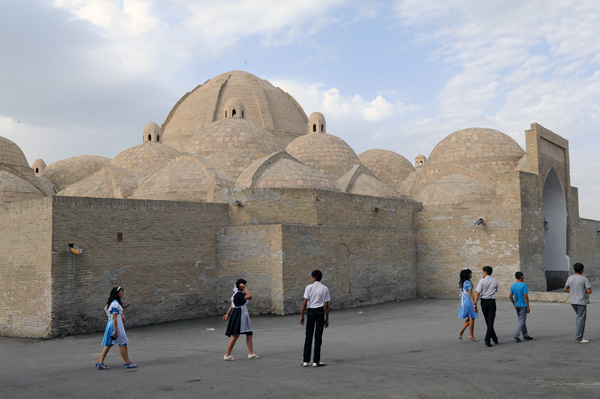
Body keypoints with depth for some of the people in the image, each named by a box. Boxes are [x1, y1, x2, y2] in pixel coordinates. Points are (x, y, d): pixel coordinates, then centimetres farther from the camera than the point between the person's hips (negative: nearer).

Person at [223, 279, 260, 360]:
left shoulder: (238, 293, 14)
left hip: (243, 315, 10)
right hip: (238, 314, -10)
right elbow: (250, 296, -27)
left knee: (249, 334, 7)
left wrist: (228, 314, 23)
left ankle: (251, 353, 11)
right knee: (235, 335, -5)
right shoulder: (238, 294, -17)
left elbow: (232, 305, 19)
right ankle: (227, 355, 2)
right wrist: (244, 288, -21)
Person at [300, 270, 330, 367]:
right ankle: (316, 361, 4)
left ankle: (305, 361, 7)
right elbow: (326, 305, -1)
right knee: (318, 336, 4)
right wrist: (327, 318, 5)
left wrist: (301, 315, -1)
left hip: (310, 311, 0)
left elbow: (305, 302, -7)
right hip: (320, 311, 0)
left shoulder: (309, 287, -3)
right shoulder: (325, 289, 1)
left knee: (308, 335, 6)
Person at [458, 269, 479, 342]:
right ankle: (471, 335, 8)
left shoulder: (461, 283, 10)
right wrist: (474, 304, -18)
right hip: (469, 302, -8)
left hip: (463, 302, 9)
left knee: (470, 318, 17)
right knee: (472, 318, 2)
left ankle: (461, 331, 9)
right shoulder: (468, 283, -16)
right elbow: (471, 294, -19)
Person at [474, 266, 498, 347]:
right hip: (492, 301, 1)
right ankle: (487, 340, -9)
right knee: (491, 321, 0)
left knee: (487, 321, 14)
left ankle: (494, 338, 23)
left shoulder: (482, 281, -7)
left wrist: (475, 302, -6)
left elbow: (478, 293, -10)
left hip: (484, 301, -1)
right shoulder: (495, 281, 3)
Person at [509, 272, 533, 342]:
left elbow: (510, 296, 6)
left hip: (517, 305, 6)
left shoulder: (513, 285, 4)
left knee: (522, 320, 15)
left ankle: (526, 335, 22)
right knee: (522, 321, -3)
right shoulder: (524, 285, -14)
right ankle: (516, 335, -11)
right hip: (523, 305, -6)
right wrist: (528, 307, -11)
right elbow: (526, 297, -17)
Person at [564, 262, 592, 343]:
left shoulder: (570, 278, 3)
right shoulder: (584, 279, -11)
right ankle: (579, 338, -1)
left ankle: (579, 336, 16)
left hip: (573, 302, 6)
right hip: (581, 302, -6)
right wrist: (585, 291, 7)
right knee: (581, 319, -1)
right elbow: (589, 291, -15)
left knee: (580, 317, 20)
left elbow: (565, 289, 6)